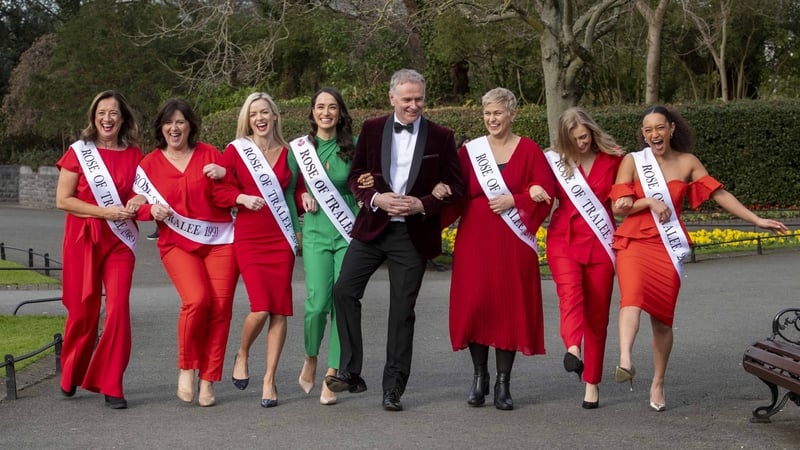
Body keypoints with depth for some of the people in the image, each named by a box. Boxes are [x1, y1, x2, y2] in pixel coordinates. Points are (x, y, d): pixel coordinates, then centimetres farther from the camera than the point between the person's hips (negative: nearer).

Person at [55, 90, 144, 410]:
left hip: (119, 241, 2)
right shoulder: (78, 152, -1)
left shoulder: (134, 155, 6)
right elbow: (62, 200, -5)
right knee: (83, 310, 4)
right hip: (83, 239, -1)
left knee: (118, 308, -10)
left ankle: (110, 386, -1)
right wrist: (104, 211, -15)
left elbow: (143, 193, 19)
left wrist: (138, 203, -5)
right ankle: (71, 377, 28)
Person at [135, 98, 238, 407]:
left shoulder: (209, 154, 7)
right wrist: (152, 209, -10)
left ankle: (208, 381, 5)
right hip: (177, 243, -1)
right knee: (197, 299, -22)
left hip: (219, 240, 1)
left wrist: (224, 175, -12)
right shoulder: (149, 164, 9)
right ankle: (186, 367, -1)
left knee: (220, 307, -6)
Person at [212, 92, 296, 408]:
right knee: (261, 307, -14)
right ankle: (242, 355, 17)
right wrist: (242, 198, -17)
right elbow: (220, 192, 1)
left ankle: (270, 379, 10)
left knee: (280, 309, -1)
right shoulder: (235, 150, 2)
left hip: (281, 238, 3)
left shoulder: (287, 153, 10)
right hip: (249, 238, -3)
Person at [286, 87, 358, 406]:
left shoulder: (353, 146, 3)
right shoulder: (299, 148, 4)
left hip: (349, 232, 0)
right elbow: (289, 188, 13)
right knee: (317, 302, -12)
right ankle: (311, 359, 17)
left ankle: (331, 378, 6)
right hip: (316, 232, 0)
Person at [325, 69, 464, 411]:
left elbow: (455, 187, 2)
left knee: (402, 310, 2)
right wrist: (376, 198, -12)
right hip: (372, 228, 2)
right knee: (344, 290, -12)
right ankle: (350, 372, 0)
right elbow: (356, 175, 7)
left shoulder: (441, 137, 1)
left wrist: (423, 205, -14)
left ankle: (393, 388, 12)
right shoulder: (372, 130, 5)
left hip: (414, 234, -1)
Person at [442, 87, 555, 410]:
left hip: (512, 241, -1)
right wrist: (441, 190, -13)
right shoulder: (470, 151, 8)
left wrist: (514, 200, -14)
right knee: (473, 303, -3)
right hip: (474, 238, 1)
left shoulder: (529, 150, 4)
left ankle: (503, 383, 9)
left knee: (509, 306, 0)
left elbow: (545, 190, -2)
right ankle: (479, 376, 12)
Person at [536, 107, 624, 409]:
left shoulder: (614, 159, 4)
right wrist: (536, 192, -11)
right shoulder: (554, 160, 4)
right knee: (570, 290, -30)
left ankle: (592, 383, 12)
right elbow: (542, 193, 12)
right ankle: (573, 348, -52)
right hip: (564, 239, 0)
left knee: (597, 314, 2)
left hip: (601, 243, 0)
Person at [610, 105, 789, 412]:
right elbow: (619, 206, -1)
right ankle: (625, 361, -48)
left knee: (662, 317, 3)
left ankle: (658, 384, 18)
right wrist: (650, 201, -12)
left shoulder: (687, 163, 8)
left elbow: (719, 194, 7)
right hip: (634, 243, -2)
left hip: (667, 247, 2)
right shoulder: (632, 161, 3)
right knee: (633, 295, -29)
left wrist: (757, 220, 4)